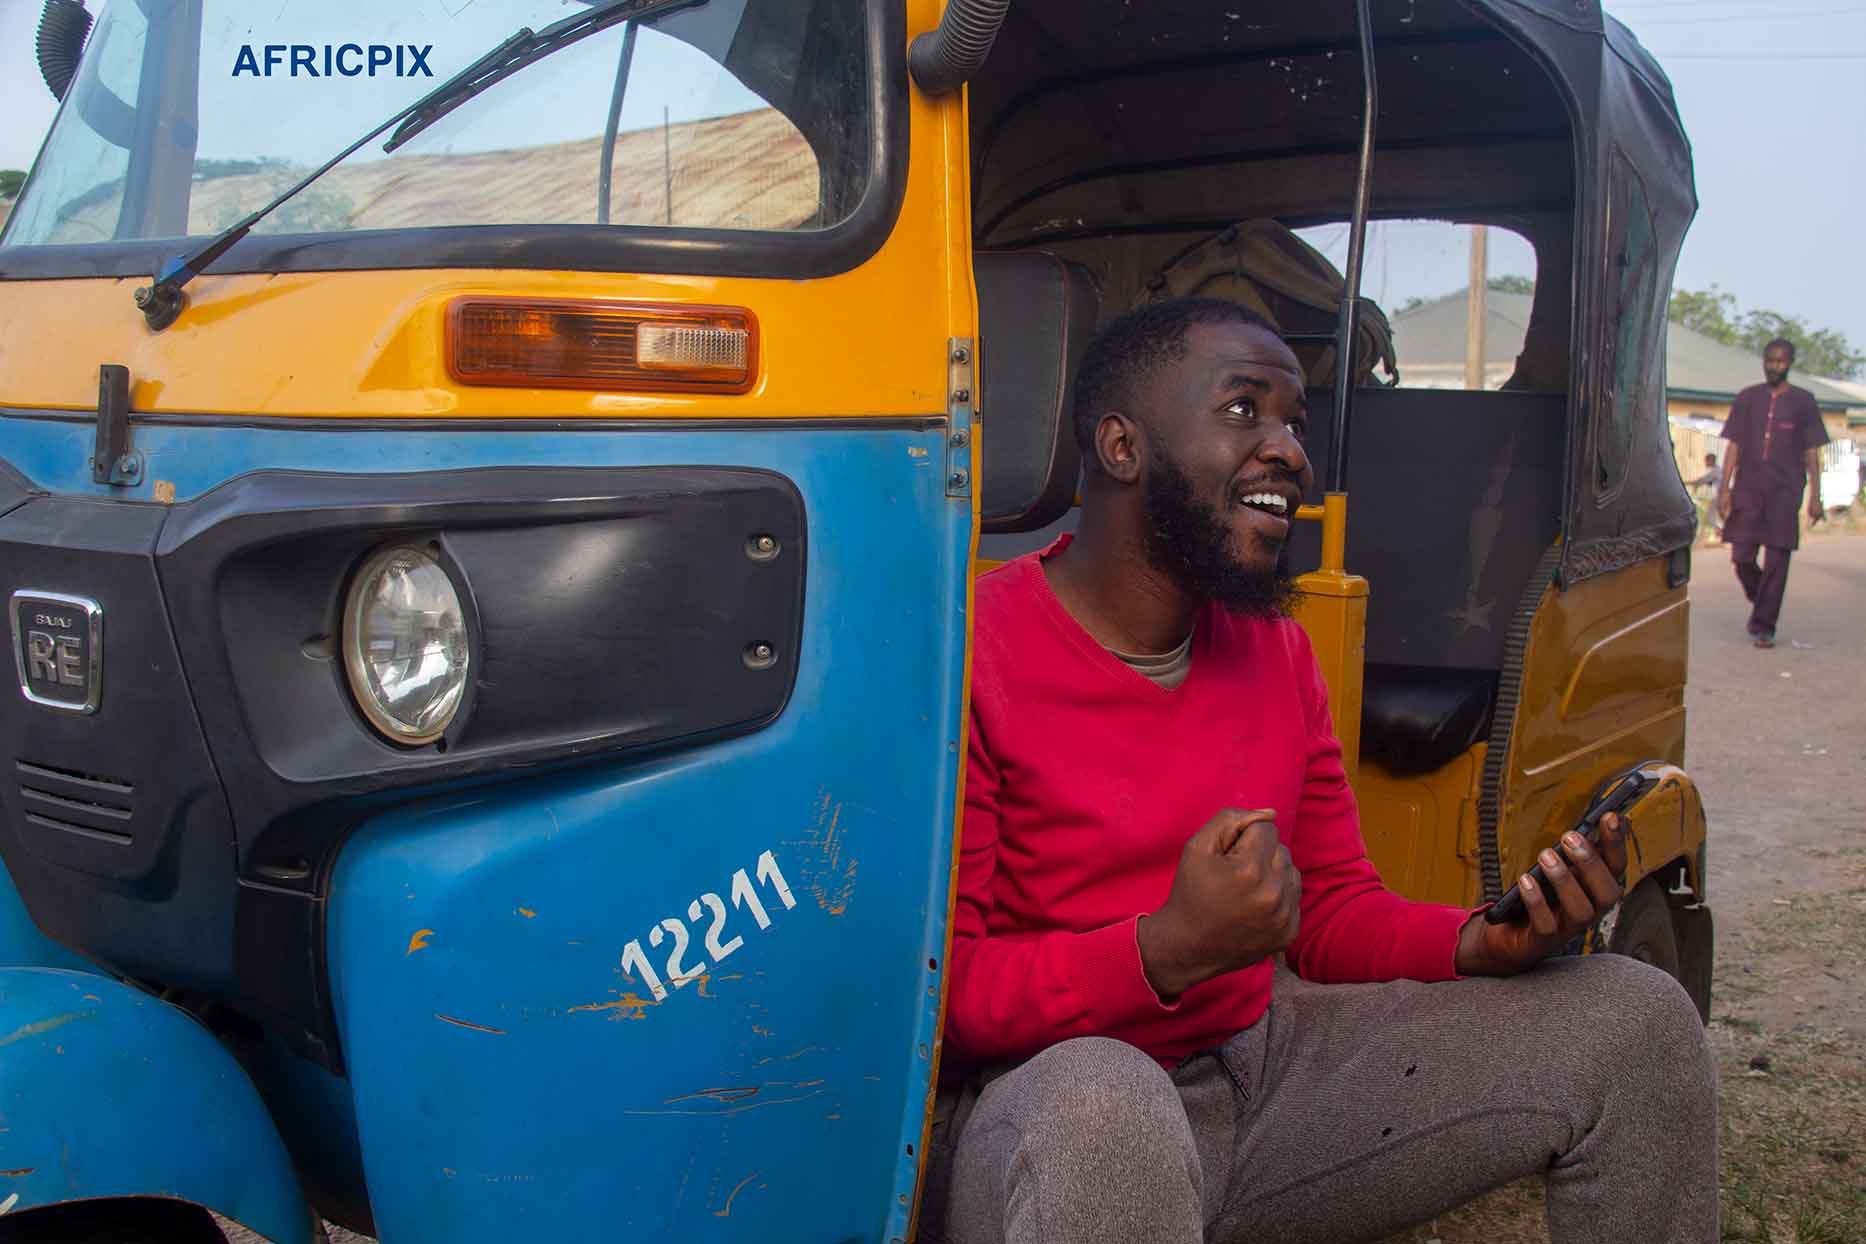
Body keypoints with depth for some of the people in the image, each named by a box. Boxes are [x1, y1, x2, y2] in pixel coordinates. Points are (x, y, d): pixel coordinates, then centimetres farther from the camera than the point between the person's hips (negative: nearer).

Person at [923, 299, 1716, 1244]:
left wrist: (1485, 944, -7)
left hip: (1257, 1053, 8)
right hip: (1052, 1099, -7)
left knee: (1636, 1023, 4)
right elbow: (933, 991, -18)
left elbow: (1334, 910, 13)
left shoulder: (1277, 650, 10)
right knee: (1103, 1113, -45)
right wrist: (1171, 949, -31)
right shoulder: (978, 655, -16)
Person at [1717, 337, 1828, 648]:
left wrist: (1815, 495, -1)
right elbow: (1733, 446, 8)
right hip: (1748, 489, 1)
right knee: (1742, 558, -2)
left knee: (1776, 561, -4)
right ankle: (1760, 601, 26)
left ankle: (1763, 626, 2)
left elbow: (1812, 452, 5)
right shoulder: (1747, 398, 8)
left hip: (1785, 491, -1)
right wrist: (1725, 488, 0)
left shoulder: (1803, 401, 5)